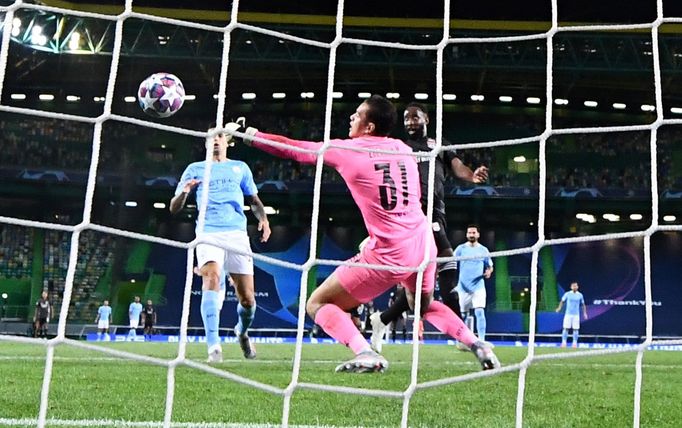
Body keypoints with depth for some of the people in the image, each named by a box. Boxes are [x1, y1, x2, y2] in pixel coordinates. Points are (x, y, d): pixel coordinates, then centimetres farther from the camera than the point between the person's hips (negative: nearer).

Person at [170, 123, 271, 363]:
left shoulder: (240, 168, 21)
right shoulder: (195, 169, 16)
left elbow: (253, 199, 23)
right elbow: (174, 208, 12)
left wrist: (263, 219, 1)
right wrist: (184, 191, -10)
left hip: (237, 234, 2)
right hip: (208, 233, -2)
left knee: (247, 298, -2)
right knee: (212, 279, -29)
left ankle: (242, 332, 32)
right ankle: (213, 347, -31)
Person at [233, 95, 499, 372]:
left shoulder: (347, 150, -4)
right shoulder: (403, 148, 10)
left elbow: (292, 149, 5)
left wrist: (245, 134, 16)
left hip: (388, 255, -6)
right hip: (424, 245, 6)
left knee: (317, 304, 6)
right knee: (424, 304, 35)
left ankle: (365, 354, -16)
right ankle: (479, 346, 17)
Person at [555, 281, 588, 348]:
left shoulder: (580, 295, 4)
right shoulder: (567, 294, 1)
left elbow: (583, 304, 12)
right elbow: (562, 301, 6)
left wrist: (584, 313, 4)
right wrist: (559, 307, -11)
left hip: (576, 314, 1)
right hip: (568, 314, -1)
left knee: (576, 329, -2)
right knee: (566, 328, -5)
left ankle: (575, 343, 6)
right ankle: (564, 342, 1)